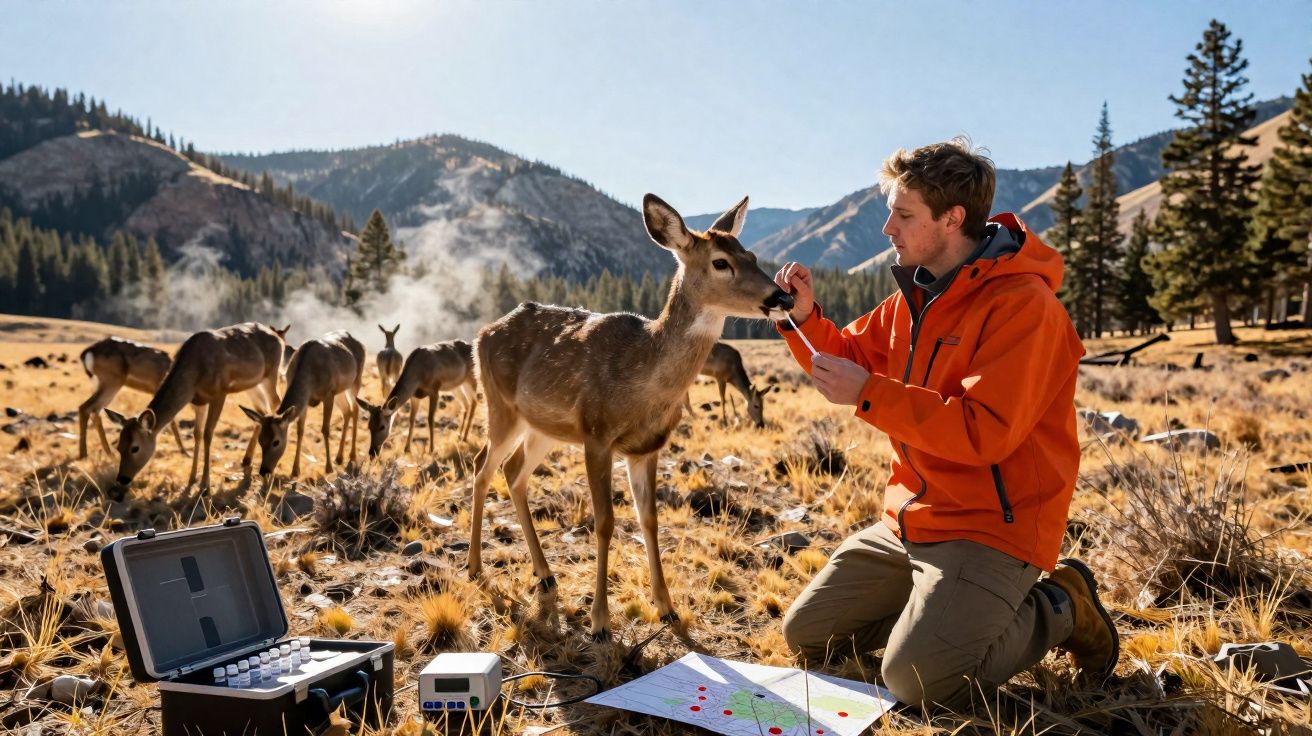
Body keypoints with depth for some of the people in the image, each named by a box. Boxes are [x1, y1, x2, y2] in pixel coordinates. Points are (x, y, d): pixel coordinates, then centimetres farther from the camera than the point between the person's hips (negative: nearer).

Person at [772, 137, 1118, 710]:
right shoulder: (915, 294, 8)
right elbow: (851, 359, 18)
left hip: (990, 528, -8)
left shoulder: (1022, 303, -18)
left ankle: (1057, 609, 4)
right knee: (806, 635, 7)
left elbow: (985, 433, -26)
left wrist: (869, 395, -28)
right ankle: (942, 609, 21)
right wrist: (806, 318, -2)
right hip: (910, 521, 8)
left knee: (917, 680, -21)